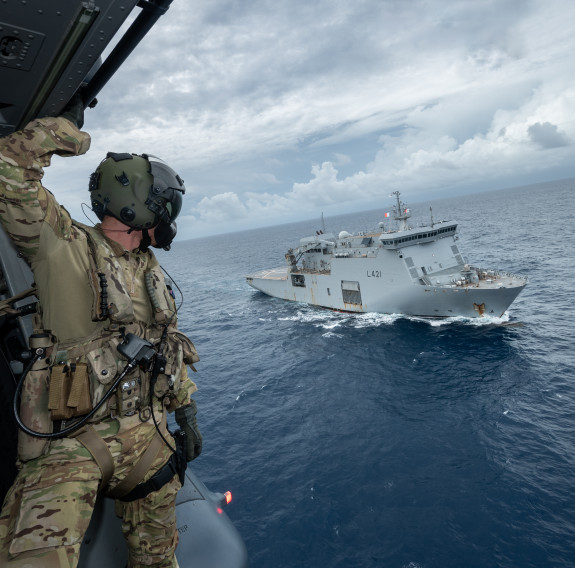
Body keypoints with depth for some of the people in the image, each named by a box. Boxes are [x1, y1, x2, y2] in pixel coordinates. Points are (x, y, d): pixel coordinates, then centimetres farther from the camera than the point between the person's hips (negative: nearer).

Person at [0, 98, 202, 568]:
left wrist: (187, 412, 15)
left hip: (148, 435, 6)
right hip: (70, 440, -5)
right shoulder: (65, 247, -7)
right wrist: (66, 127, -7)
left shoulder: (150, 270, 11)